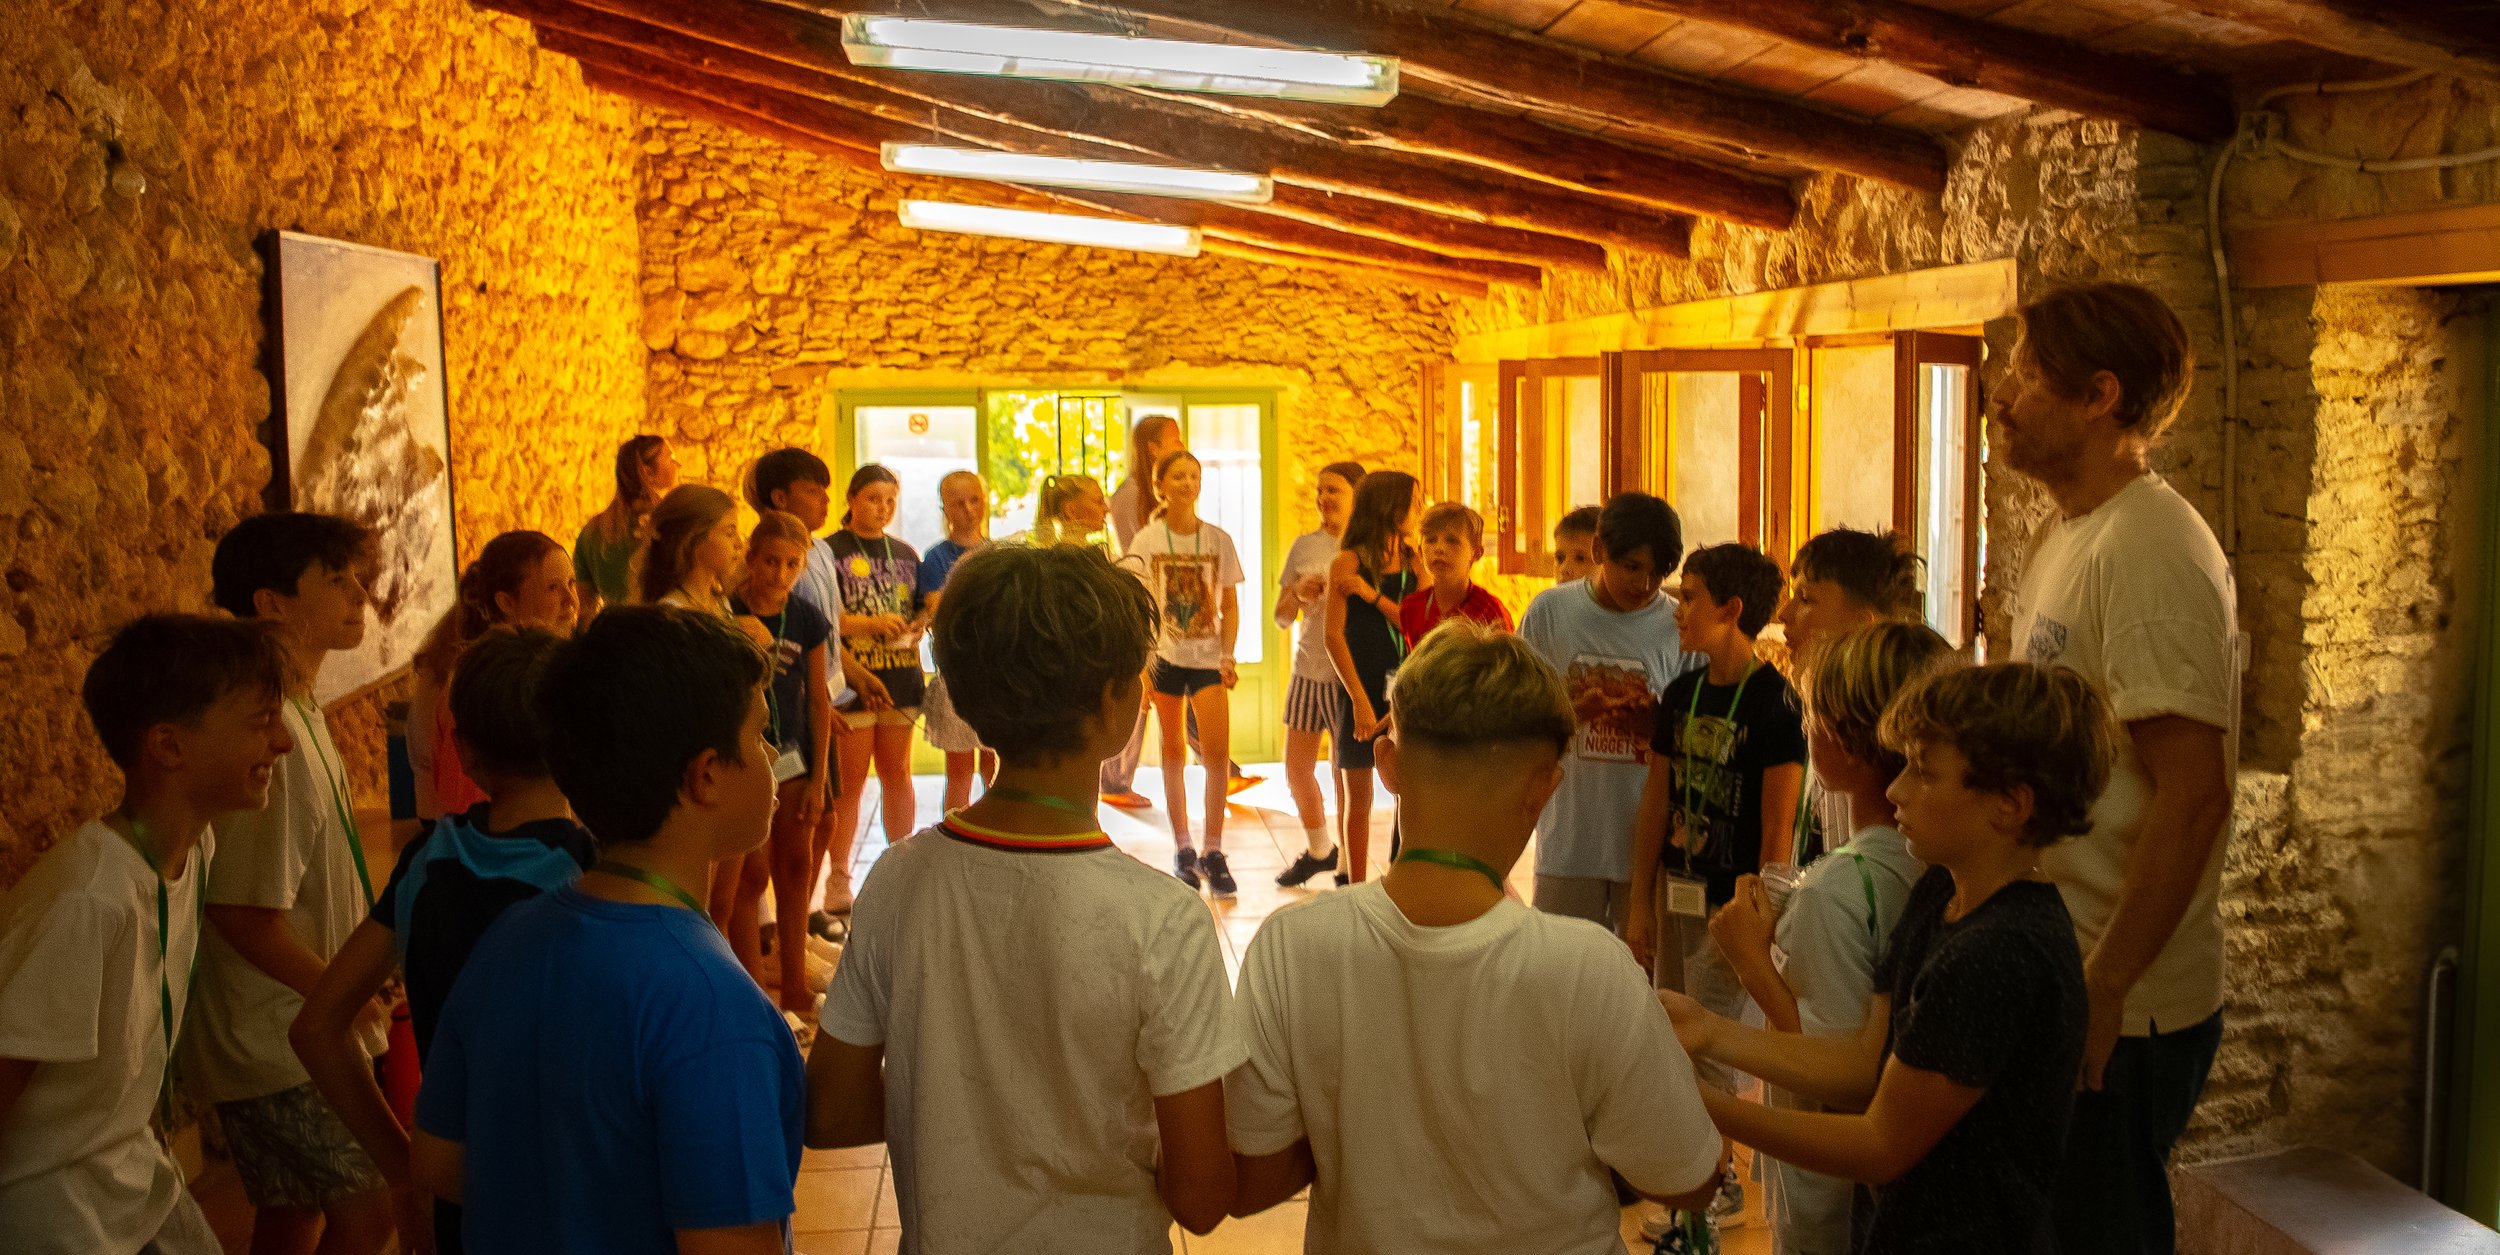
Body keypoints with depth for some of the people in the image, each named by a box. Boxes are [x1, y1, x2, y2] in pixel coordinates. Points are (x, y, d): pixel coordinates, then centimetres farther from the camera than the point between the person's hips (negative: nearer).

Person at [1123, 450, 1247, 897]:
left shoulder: (1218, 540, 2)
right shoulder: (1146, 541, -1)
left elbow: (1230, 607, 6)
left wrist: (1227, 656, -7)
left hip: (1208, 658, 0)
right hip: (1164, 656, 0)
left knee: (1217, 752, -10)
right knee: (1174, 754, 8)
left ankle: (1213, 852, 0)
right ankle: (1182, 850, 19)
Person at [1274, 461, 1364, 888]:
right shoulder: (1305, 546, 8)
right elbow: (1281, 618, 11)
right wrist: (1297, 593, -10)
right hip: (1307, 672, 5)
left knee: (1345, 774, 0)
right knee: (1297, 772, 11)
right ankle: (1318, 850, 34)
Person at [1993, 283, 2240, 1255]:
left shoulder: (2149, 552, -20)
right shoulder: (2072, 537, 11)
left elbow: (2193, 792, -24)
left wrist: (2102, 989, -22)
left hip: (2125, 1011, -9)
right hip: (2061, 980, 9)